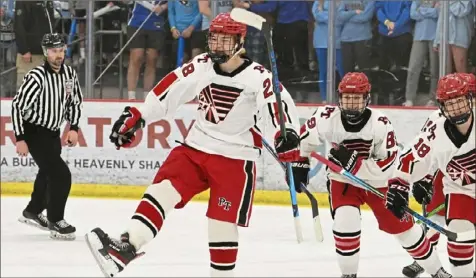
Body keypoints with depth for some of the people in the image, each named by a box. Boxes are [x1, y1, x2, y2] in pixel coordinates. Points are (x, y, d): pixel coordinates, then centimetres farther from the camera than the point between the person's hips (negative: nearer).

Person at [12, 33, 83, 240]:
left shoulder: (69, 74, -3)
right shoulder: (37, 77, -24)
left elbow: (75, 101, 12)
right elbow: (18, 106, -21)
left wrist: (73, 128, 1)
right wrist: (20, 139, -22)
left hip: (53, 132, 8)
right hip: (34, 132, -8)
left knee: (48, 173, 25)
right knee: (61, 175, -15)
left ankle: (33, 212, 45)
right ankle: (56, 222, -3)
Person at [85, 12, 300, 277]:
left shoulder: (257, 77, -12)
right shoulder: (201, 67, 1)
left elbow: (282, 104, -19)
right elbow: (168, 91, 4)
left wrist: (289, 133, -36)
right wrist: (136, 117, 3)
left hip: (235, 158, -4)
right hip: (196, 148, 4)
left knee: (223, 221, -4)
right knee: (163, 189, -14)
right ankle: (127, 246, -25)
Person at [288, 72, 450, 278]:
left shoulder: (380, 124, -27)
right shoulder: (327, 118, -21)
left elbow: (388, 166, -29)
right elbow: (305, 137, 0)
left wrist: (354, 163, -37)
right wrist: (300, 164, 4)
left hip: (377, 182, -1)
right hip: (342, 181, 1)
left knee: (401, 226, 7)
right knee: (345, 222, -23)